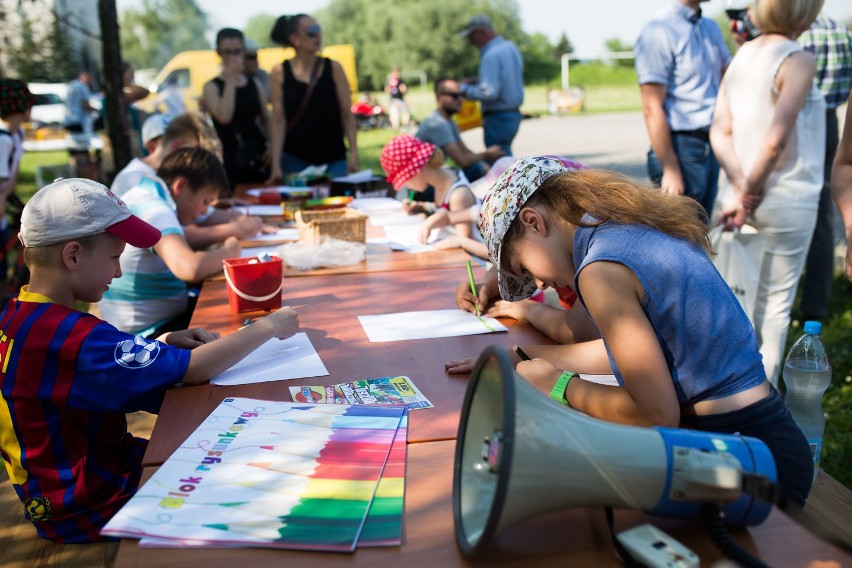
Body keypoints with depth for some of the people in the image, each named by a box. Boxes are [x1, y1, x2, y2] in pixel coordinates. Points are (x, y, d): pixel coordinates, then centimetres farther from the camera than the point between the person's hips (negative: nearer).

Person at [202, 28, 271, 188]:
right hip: (230, 161, -4)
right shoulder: (212, 86, 1)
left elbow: (267, 119, 16)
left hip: (258, 158, 4)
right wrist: (231, 79, -9)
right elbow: (224, 117, -16)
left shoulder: (255, 84, 12)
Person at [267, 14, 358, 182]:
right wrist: (276, 164, -8)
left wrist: (354, 154, -7)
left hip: (333, 160, 1)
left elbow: (347, 115, 1)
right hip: (294, 160, 0)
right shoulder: (280, 72, -1)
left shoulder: (334, 68, 1)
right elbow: (278, 120, -2)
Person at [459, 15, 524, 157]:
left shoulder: (491, 55, -18)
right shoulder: (511, 47, 10)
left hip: (498, 118, -10)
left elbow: (489, 93, -25)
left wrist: (465, 89, -11)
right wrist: (478, 82, 13)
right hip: (514, 114, 10)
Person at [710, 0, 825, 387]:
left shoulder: (741, 56, 6)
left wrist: (741, 190, -5)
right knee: (776, 300, 6)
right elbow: (775, 140, -24)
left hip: (753, 195, 6)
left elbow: (720, 132, 1)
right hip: (788, 197, -6)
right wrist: (749, 192, -12)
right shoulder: (798, 60, -15)